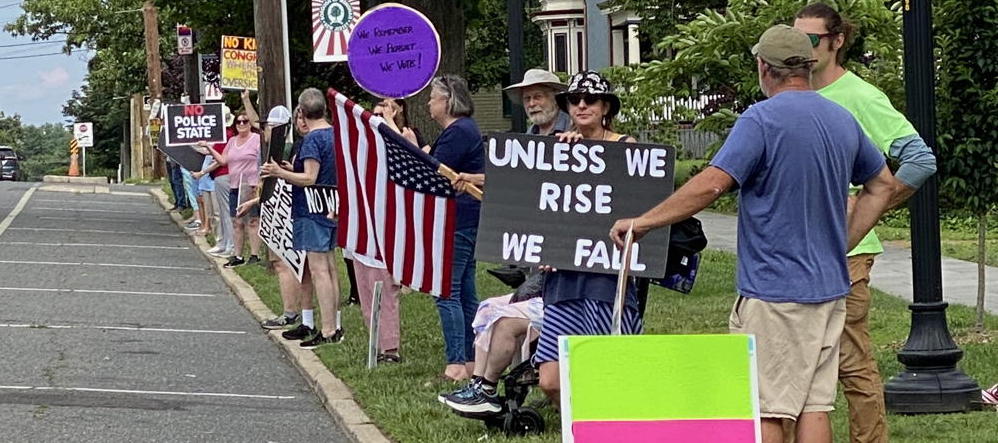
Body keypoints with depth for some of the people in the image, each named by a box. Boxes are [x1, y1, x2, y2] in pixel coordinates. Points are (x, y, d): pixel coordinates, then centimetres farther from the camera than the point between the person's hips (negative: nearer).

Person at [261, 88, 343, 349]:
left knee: (318, 269, -8)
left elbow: (309, 178, -22)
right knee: (329, 266, 15)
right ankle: (335, 326, 20)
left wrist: (280, 173, -25)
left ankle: (328, 331, -10)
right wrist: (293, 170, 22)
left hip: (311, 210, -9)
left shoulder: (313, 139, -17)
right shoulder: (335, 134, 10)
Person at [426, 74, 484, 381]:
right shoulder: (464, 129, 20)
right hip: (464, 220, 11)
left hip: (457, 222, -11)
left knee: (447, 293, -11)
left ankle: (457, 363, -12)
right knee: (465, 293, 12)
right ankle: (471, 360, 15)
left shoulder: (457, 132, -14)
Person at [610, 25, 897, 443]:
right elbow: (883, 185, 22)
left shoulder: (762, 119, -13)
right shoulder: (843, 121, 10)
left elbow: (711, 184, -20)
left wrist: (642, 222, -14)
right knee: (814, 405, 8)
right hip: (829, 289, 7)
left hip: (773, 291, -7)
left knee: (764, 409, -3)